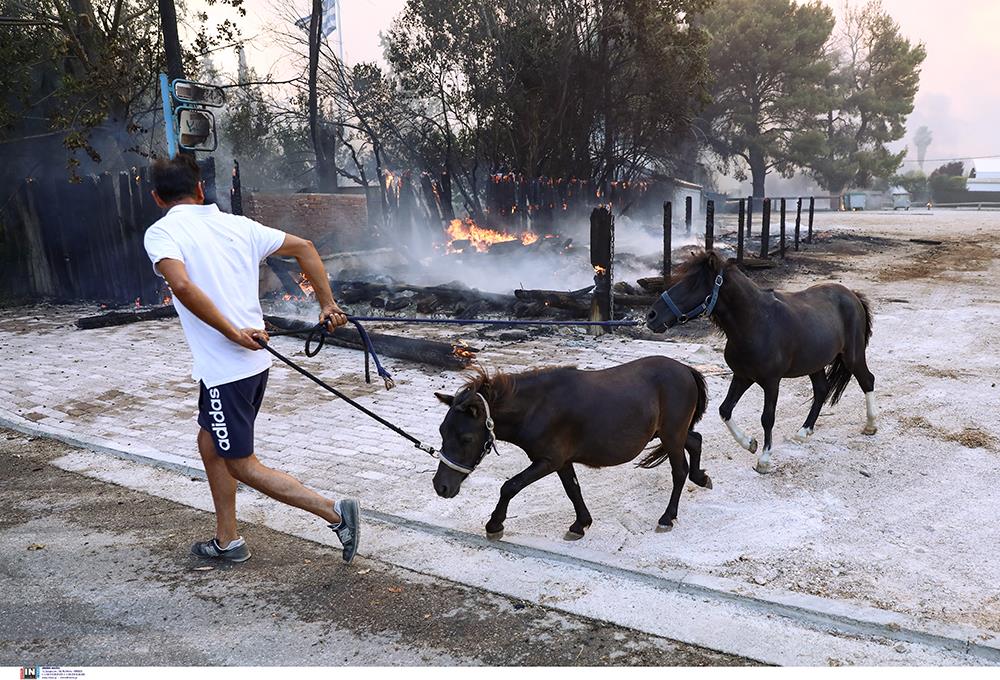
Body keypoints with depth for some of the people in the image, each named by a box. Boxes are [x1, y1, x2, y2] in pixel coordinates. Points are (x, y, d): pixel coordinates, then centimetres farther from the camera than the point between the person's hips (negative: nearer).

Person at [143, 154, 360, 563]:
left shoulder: (161, 233, -8)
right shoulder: (236, 224, 9)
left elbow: (182, 285, -28)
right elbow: (303, 247, 10)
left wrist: (233, 333, -20)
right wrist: (327, 304, 13)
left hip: (224, 368, -7)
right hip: (255, 360, 7)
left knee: (242, 466, 5)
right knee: (210, 444, 24)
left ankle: (335, 513, -1)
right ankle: (227, 541, 33)